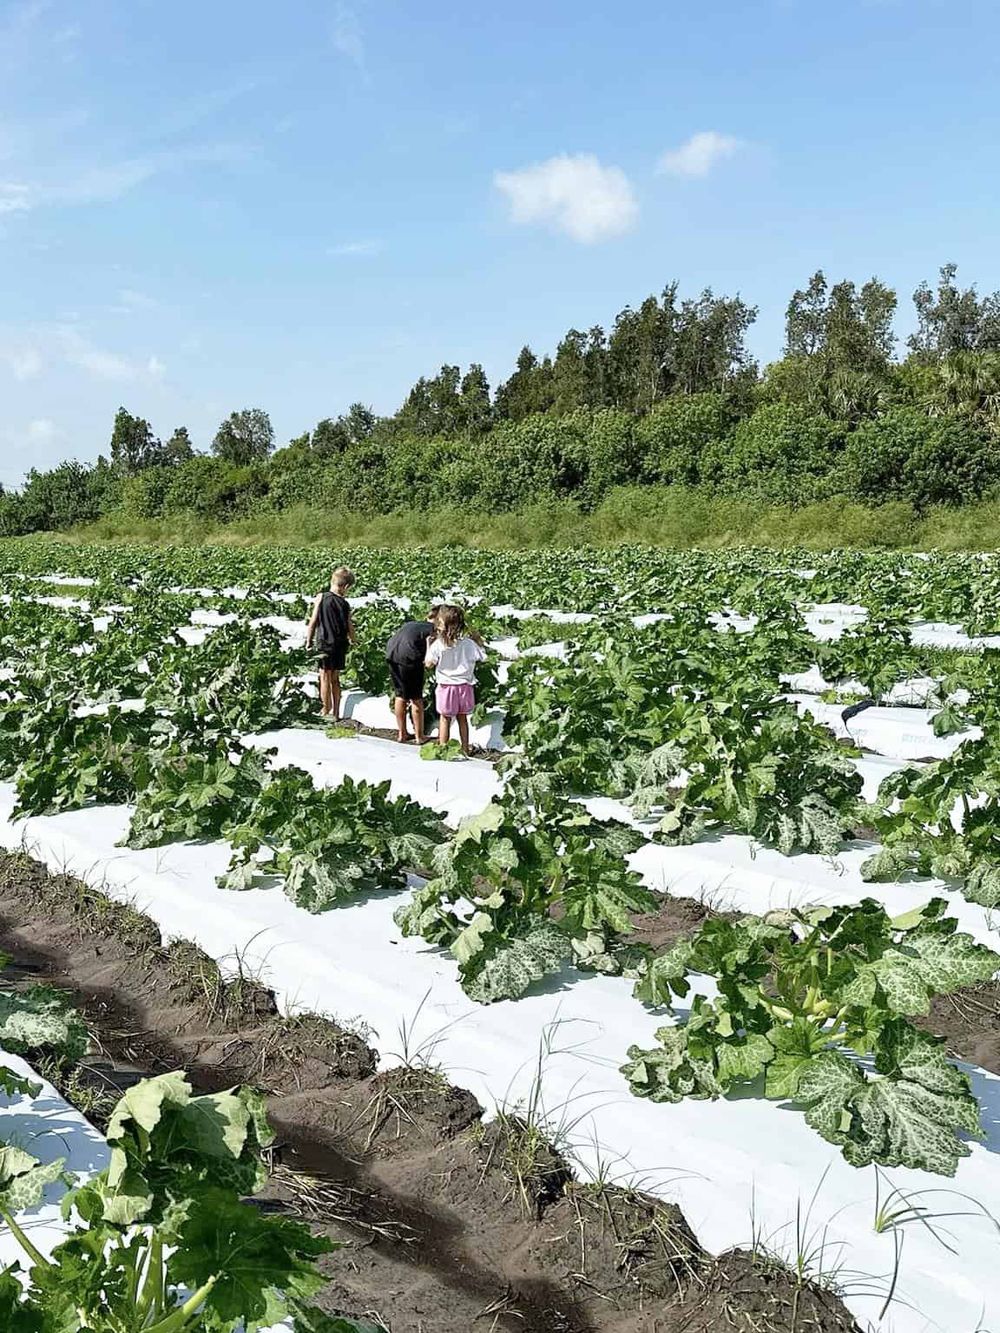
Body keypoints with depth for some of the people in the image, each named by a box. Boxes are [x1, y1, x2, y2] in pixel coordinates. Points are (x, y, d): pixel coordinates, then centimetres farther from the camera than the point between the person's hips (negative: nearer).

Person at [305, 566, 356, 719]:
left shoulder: (321, 598, -11)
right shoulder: (345, 604, -7)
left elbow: (313, 622, -9)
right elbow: (350, 628, -2)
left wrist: (309, 641, 4)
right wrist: (352, 641, 19)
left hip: (324, 644, -2)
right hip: (340, 645, 2)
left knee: (325, 678, 9)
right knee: (335, 678, 15)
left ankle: (326, 711, 17)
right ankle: (336, 712, 21)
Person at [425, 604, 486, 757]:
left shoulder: (438, 644, -14)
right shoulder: (468, 643, -8)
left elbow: (428, 663, -7)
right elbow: (483, 657, 1)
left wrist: (429, 645, 4)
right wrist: (479, 641, 12)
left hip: (446, 686, -2)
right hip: (464, 686, 2)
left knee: (445, 719, 9)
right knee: (463, 719, 15)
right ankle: (465, 749, 23)